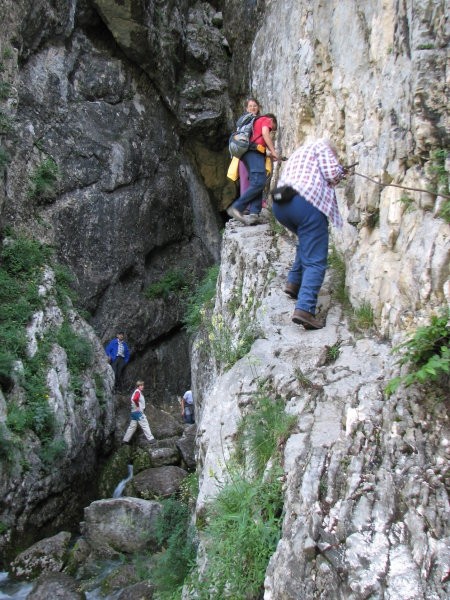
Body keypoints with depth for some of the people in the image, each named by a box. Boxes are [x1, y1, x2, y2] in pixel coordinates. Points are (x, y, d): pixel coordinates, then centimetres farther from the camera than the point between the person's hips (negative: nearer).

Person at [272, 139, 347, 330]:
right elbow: (332, 175, 2)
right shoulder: (321, 146, 16)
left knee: (307, 241, 33)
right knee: (315, 261, -8)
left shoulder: (299, 152, 38)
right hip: (306, 201, -7)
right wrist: (341, 171, 24)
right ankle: (304, 309, -24)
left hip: (279, 204, 7)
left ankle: (293, 282, 23)